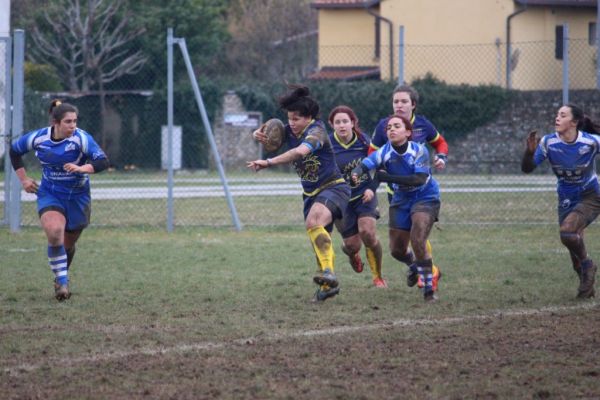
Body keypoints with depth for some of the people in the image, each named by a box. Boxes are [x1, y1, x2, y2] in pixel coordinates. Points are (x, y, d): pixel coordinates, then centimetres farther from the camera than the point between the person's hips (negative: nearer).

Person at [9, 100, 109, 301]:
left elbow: (103, 162, -26)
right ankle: (62, 282, -17)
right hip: (49, 195, 0)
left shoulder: (81, 138, -18)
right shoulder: (38, 138, -10)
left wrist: (81, 168, -43)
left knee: (68, 244, 12)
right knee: (54, 231, -27)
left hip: (77, 196, 0)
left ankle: (61, 279, 40)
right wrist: (23, 179, 5)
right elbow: (14, 151, 9)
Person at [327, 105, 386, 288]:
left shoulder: (364, 141, -6)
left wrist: (372, 188, -9)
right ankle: (351, 252, 41)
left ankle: (378, 276, -2)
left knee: (367, 232, -22)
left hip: (364, 195, 0)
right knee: (352, 244, -2)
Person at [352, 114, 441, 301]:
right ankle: (415, 265, 41)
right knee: (397, 249, 6)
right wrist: (356, 172, -56)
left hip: (424, 197, -4)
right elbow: (366, 163, -32)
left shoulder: (419, 151, -20)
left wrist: (388, 177, -36)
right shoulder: (385, 151, -15)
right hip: (401, 200, 4)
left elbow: (419, 179, -31)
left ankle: (428, 286, -9)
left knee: (418, 240, -22)